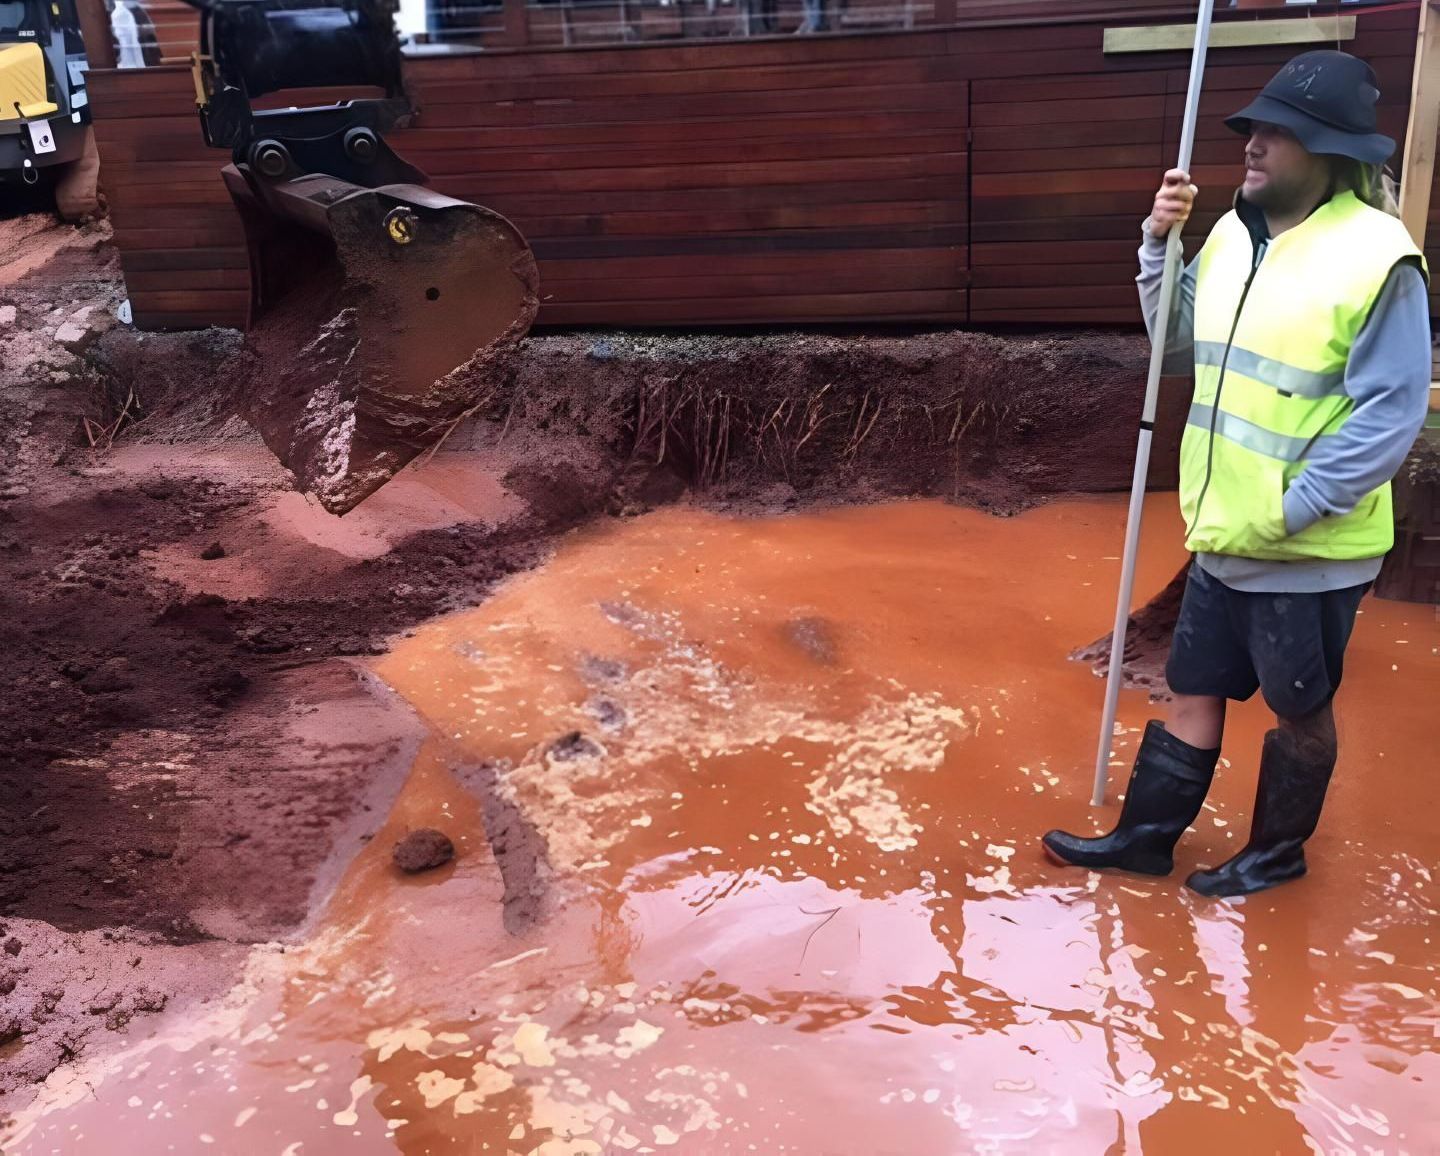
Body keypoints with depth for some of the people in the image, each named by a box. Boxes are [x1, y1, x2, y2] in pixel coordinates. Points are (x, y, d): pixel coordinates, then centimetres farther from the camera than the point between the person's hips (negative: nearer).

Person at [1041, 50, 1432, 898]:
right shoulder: (1233, 236, 4)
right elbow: (1181, 341, 13)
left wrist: (1293, 509, -20)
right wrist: (1160, 245, -1)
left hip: (1311, 550, -7)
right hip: (1226, 535, 7)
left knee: (1299, 708, 13)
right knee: (1194, 694, 17)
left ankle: (1278, 851, 33)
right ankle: (1145, 836, 31)